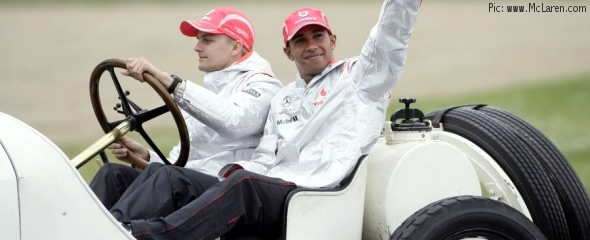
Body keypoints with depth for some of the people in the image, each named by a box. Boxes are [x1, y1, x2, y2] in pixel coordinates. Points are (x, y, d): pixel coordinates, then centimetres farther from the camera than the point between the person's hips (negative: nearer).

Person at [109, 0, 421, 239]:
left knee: (243, 184, -37)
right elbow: (265, 158, 21)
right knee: (173, 177, -13)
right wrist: (237, 168, -1)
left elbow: (392, 34, -1)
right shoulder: (283, 99, 30)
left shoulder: (358, 78, 14)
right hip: (268, 194, 7)